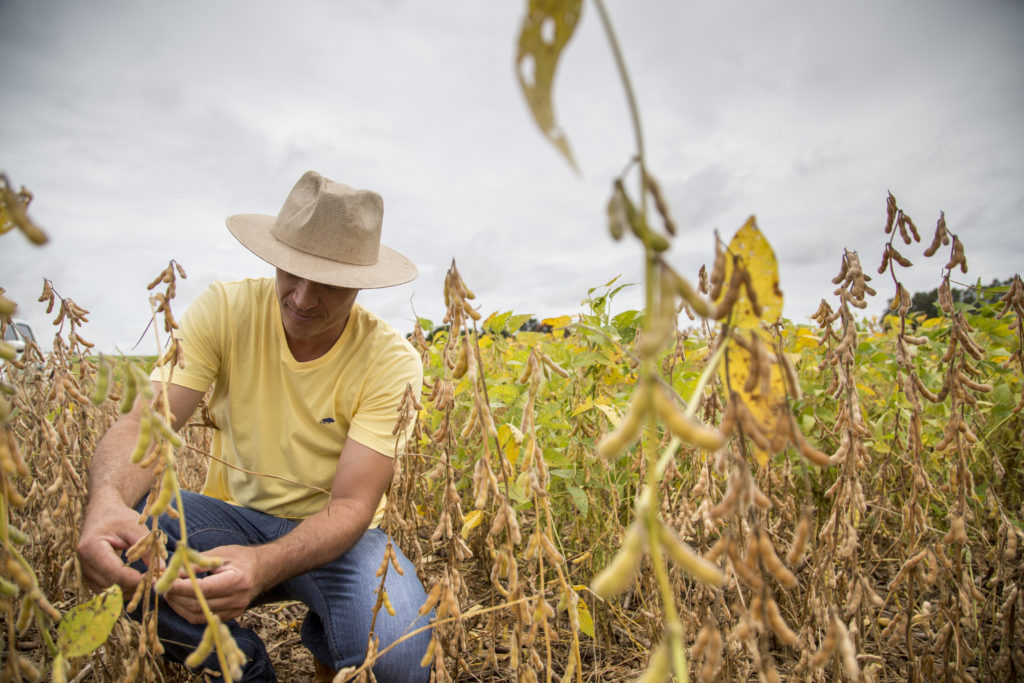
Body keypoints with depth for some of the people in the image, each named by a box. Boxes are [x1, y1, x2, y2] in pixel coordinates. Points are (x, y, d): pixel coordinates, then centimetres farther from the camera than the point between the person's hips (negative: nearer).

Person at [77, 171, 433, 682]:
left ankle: (325, 640, 10)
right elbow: (144, 424, -19)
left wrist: (263, 565, -42)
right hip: (234, 517, 2)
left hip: (331, 534, -1)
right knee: (115, 540, -29)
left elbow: (351, 504, -22)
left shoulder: (391, 361, -19)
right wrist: (108, 499, -42)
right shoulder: (224, 310, -13)